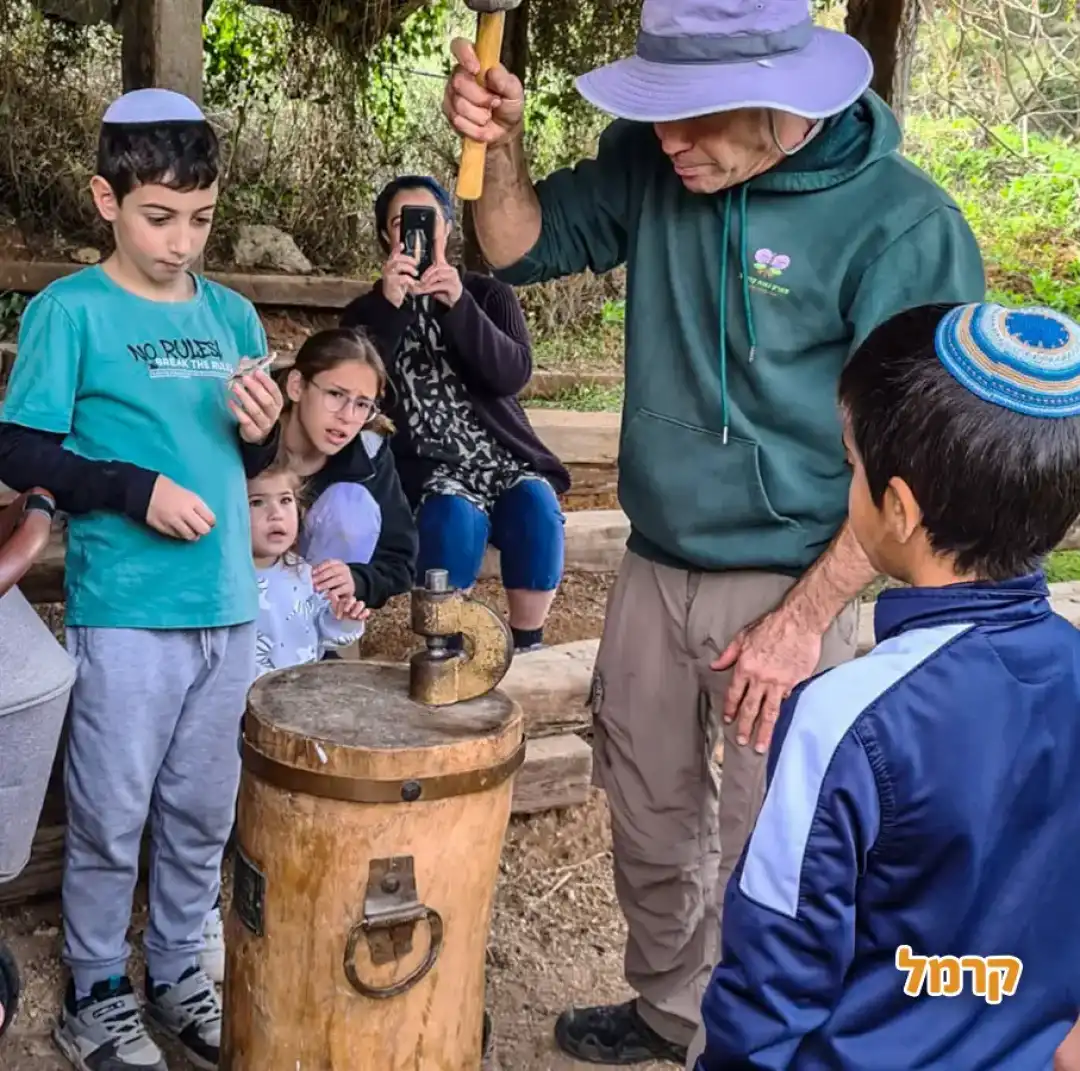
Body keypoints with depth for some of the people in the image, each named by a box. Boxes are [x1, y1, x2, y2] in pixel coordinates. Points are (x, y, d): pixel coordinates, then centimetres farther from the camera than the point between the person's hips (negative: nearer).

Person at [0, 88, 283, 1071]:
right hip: (125, 612, -5)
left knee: (203, 813, 14)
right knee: (111, 817, 5)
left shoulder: (232, 314, 9)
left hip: (227, 605, 5)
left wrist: (259, 432, -6)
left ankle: (177, 974, 31)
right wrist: (136, 490, -19)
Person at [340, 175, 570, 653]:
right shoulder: (366, 312, 12)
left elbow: (513, 374, -6)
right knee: (456, 516, -34)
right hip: (425, 466, -1)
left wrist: (458, 306, -18)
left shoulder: (488, 294, 13)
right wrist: (388, 307, -18)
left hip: (499, 453, 2)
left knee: (535, 504, -31)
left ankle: (528, 647, -16)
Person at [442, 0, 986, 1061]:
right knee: (650, 823, 20)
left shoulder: (902, 226, -17)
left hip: (787, 587, -5)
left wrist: (804, 618, -17)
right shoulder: (652, 161, -4)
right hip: (653, 571, 5)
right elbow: (525, 247, 8)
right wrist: (499, 144, -13)